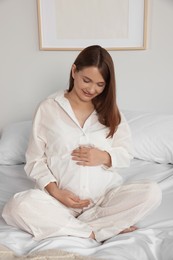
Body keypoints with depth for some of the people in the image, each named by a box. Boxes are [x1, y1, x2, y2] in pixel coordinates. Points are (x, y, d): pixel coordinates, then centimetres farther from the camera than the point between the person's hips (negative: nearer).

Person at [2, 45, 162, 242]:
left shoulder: (110, 110, 6)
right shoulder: (48, 108, -1)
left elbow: (127, 154, 7)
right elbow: (35, 160, -1)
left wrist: (104, 157, -15)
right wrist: (55, 191, -16)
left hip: (106, 195, 2)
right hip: (63, 198, -1)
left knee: (152, 193, -23)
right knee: (18, 206, -29)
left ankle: (75, 228, -18)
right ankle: (94, 233, -17)